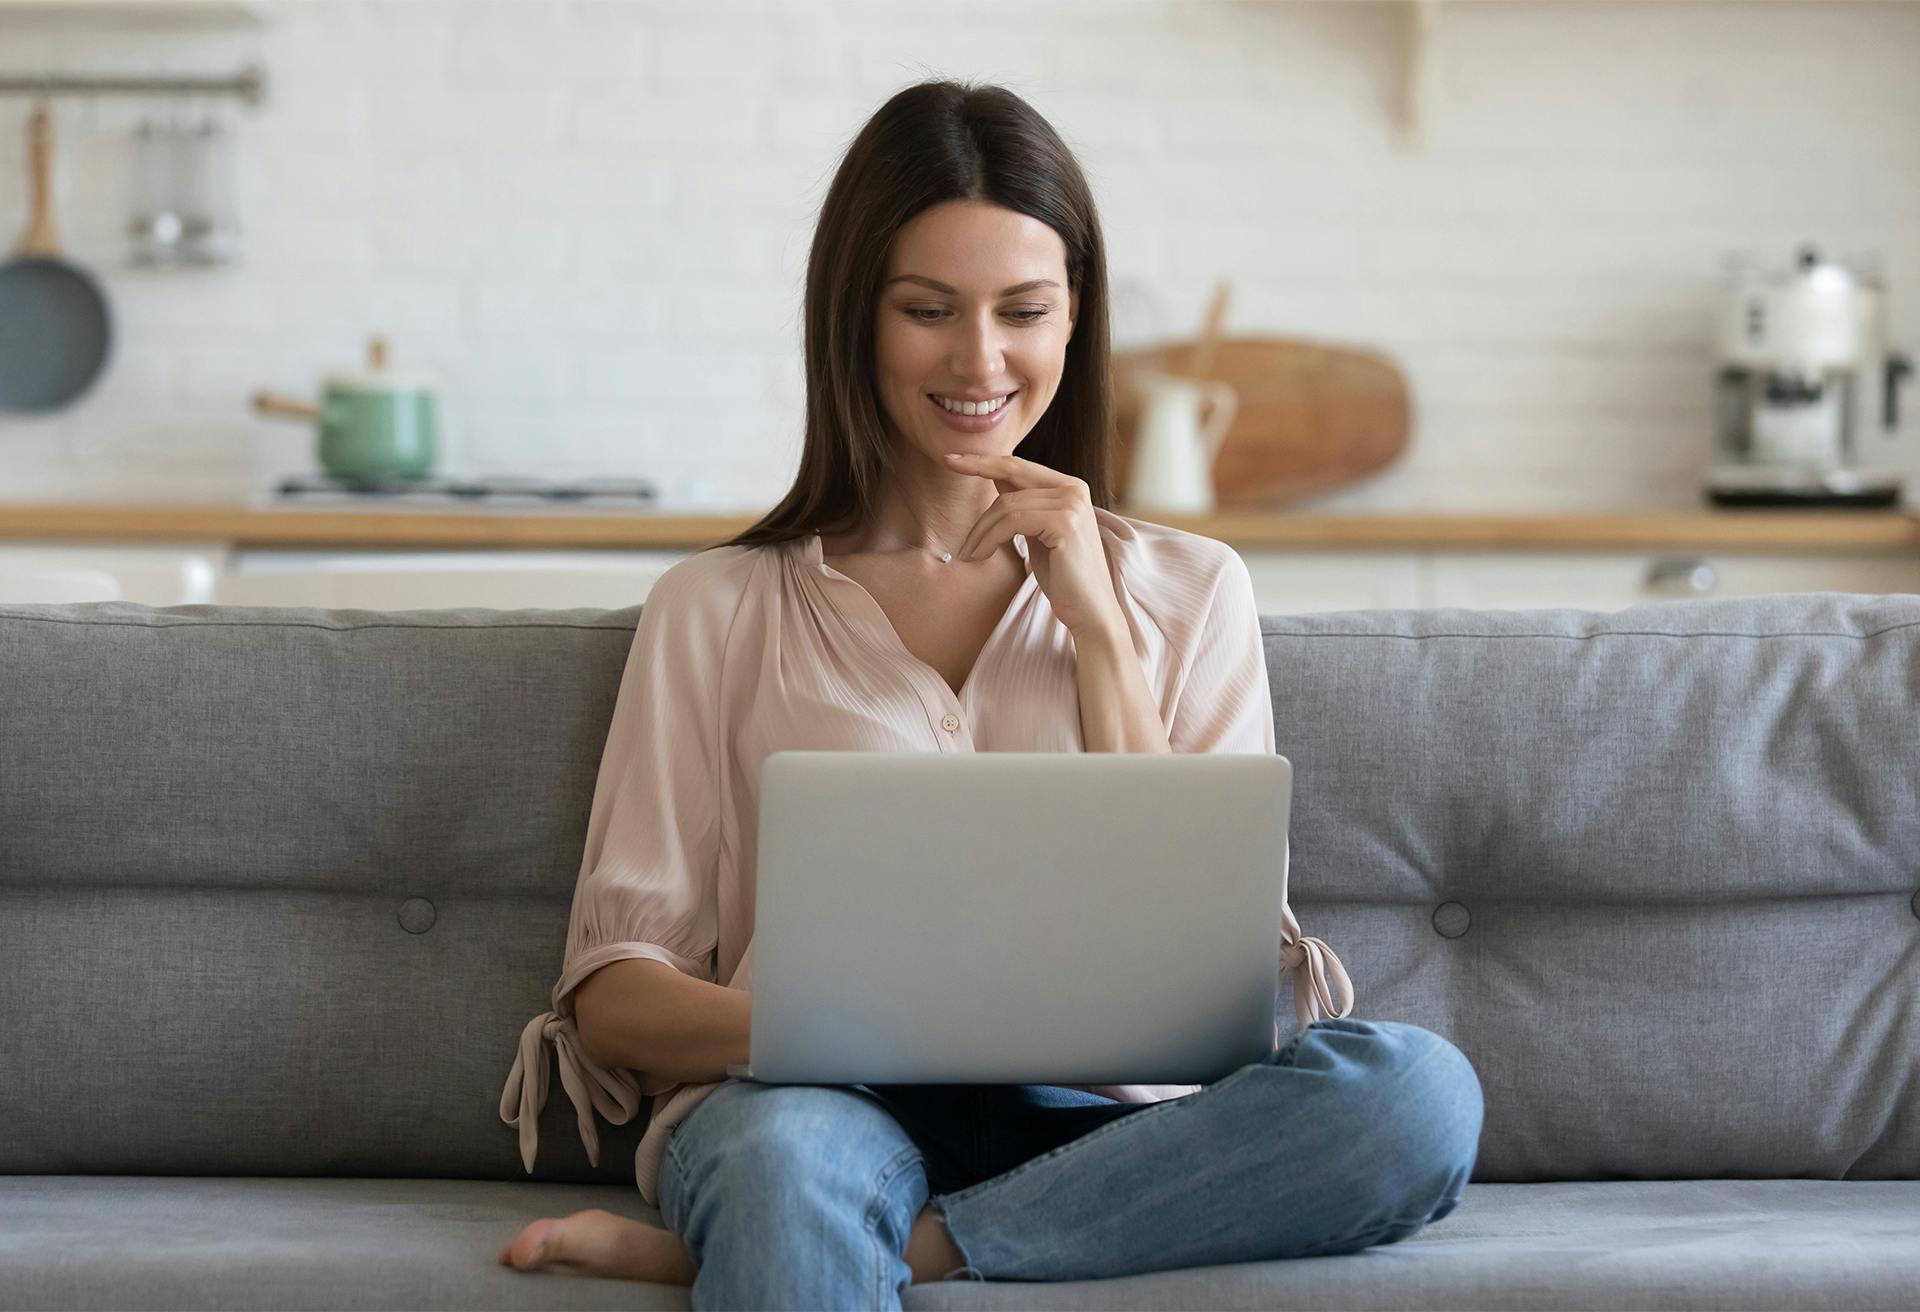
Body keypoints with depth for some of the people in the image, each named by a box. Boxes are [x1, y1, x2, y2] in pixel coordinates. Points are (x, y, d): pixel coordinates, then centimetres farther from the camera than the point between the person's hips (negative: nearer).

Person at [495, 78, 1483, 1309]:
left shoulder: (1192, 592, 19)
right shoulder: (719, 609, 15)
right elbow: (613, 995, 7)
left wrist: (1096, 623, 3)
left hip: (1101, 1126, 5)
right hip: (826, 1108, -4)